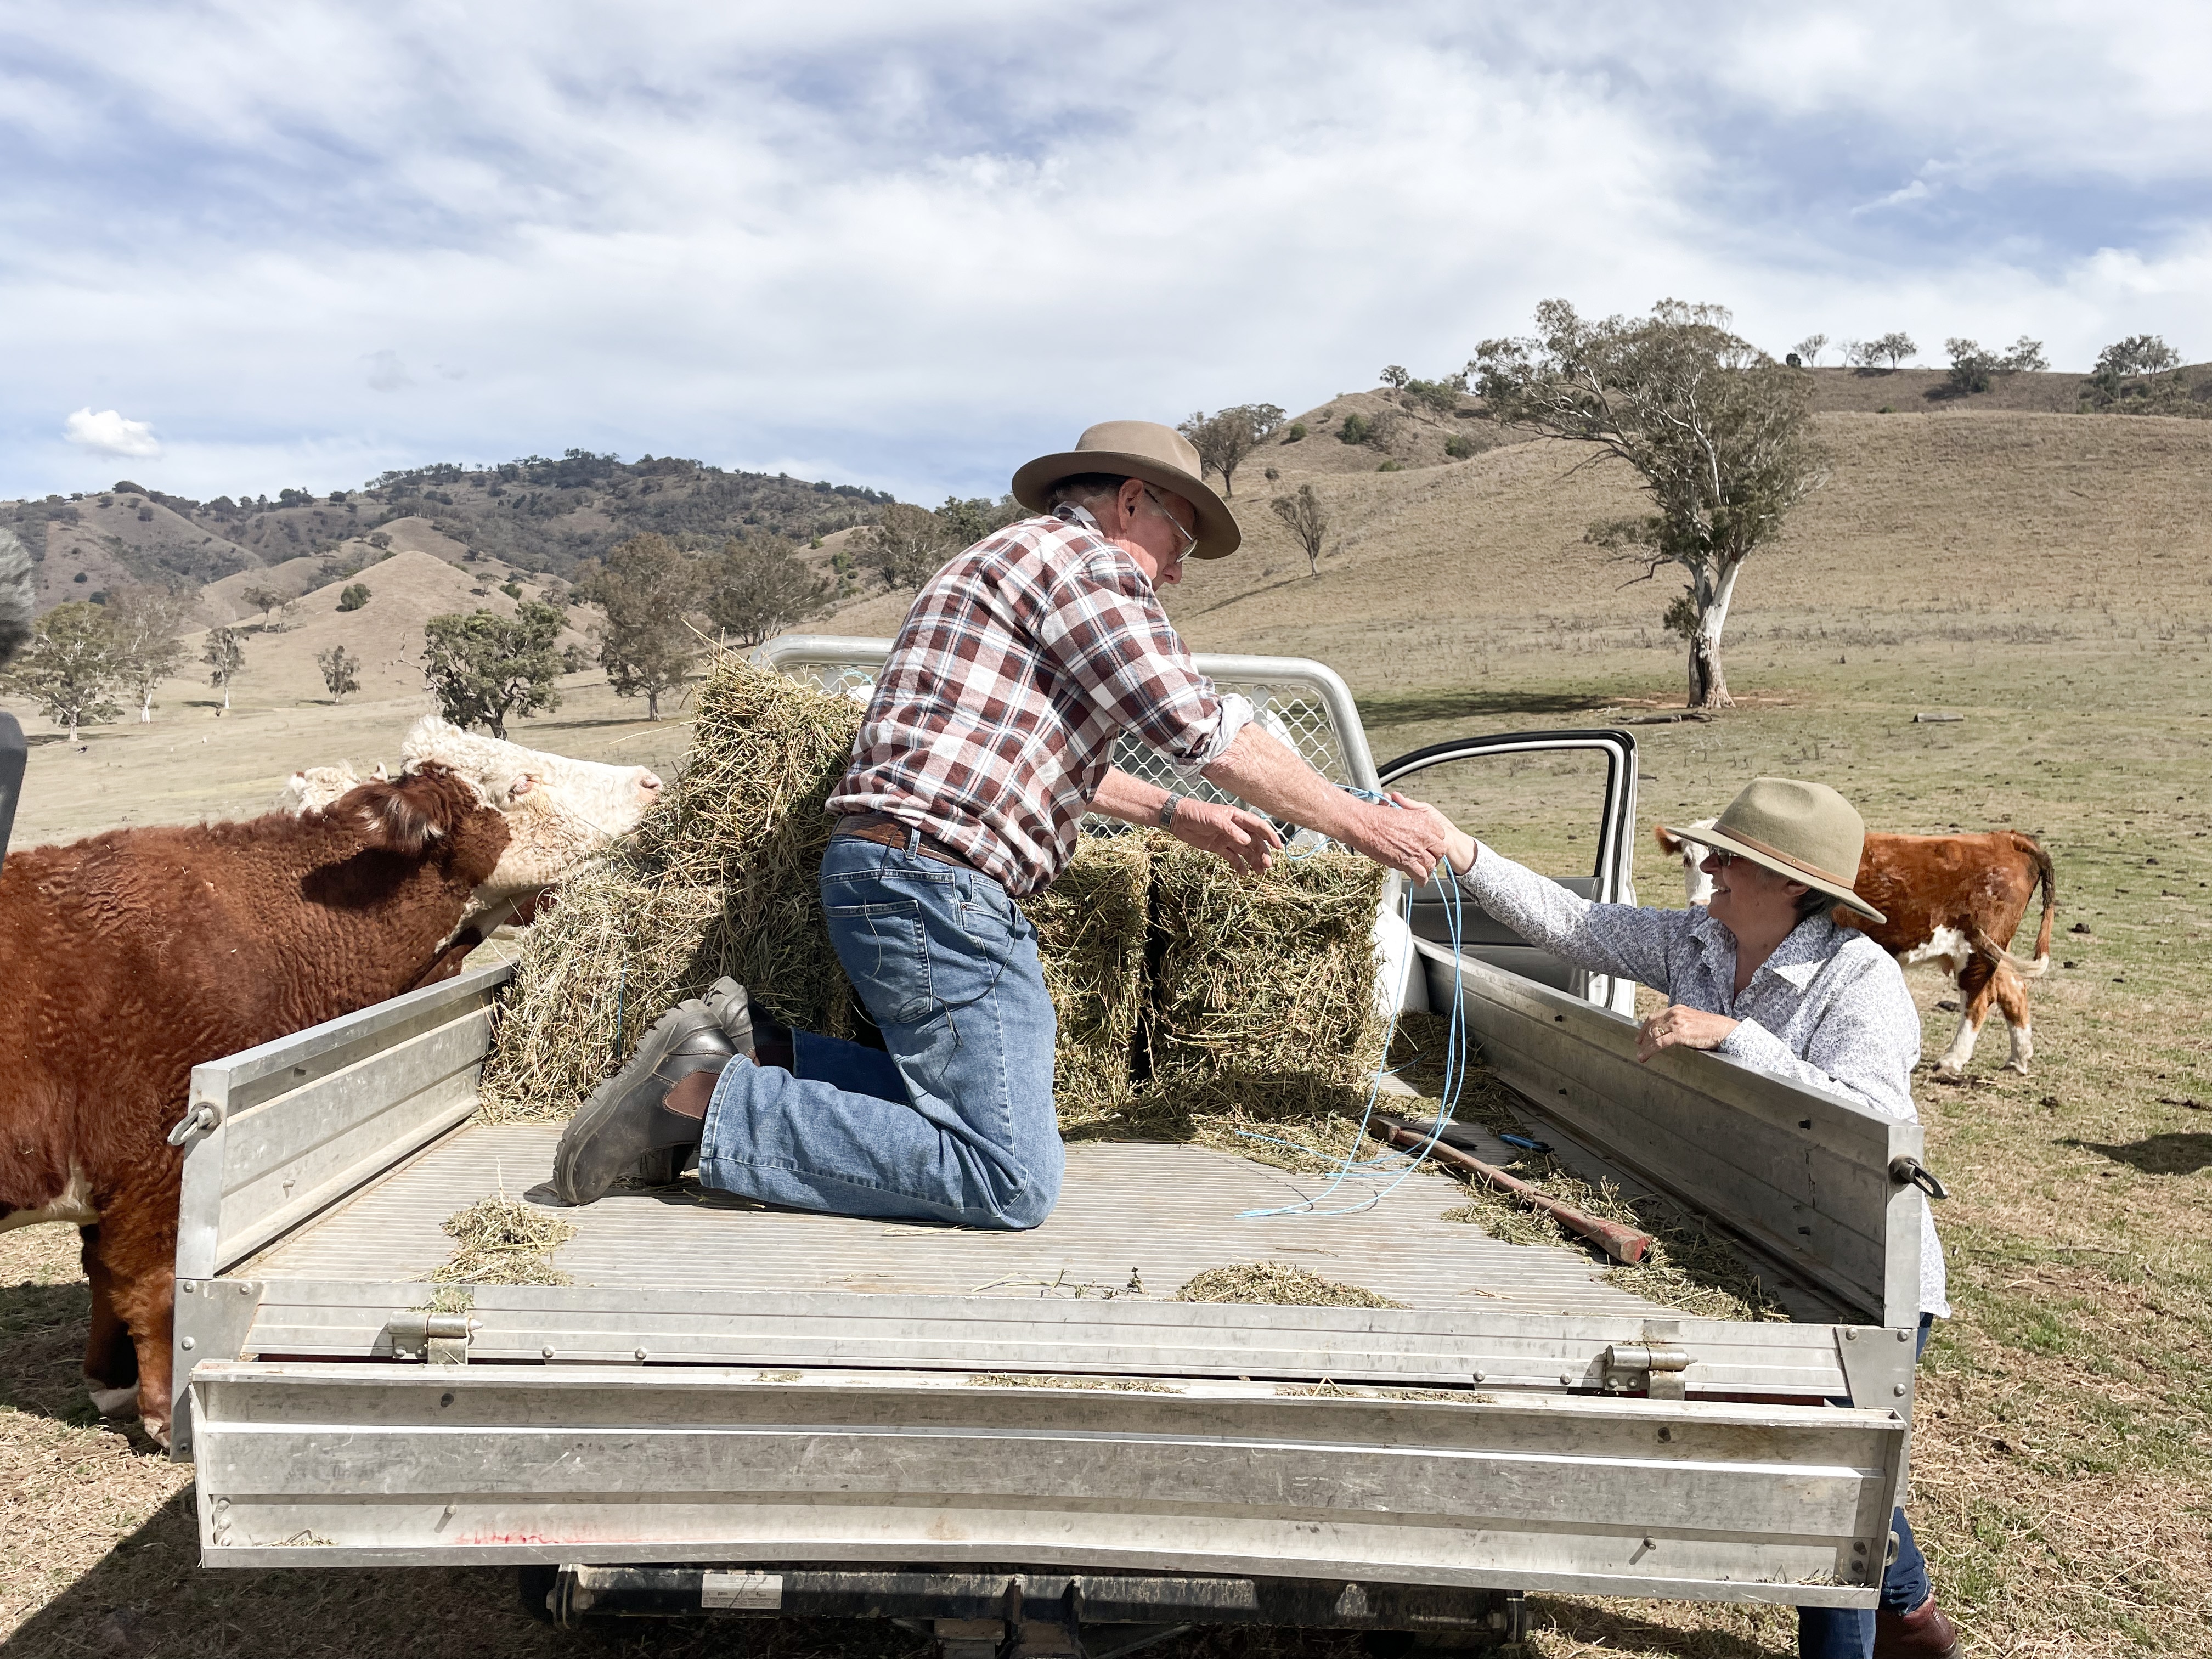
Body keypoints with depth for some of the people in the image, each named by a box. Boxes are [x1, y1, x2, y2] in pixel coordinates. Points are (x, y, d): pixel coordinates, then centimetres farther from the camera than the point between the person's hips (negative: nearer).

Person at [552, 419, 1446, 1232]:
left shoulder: (1021, 561, 27)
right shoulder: (1078, 555, -6)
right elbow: (1201, 725, -10)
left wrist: (1177, 815, 31)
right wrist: (1356, 820, -1)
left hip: (895, 878, 11)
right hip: (933, 884, -11)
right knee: (1010, 1180, -13)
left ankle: (754, 1049, 12)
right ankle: (708, 1101, -11)